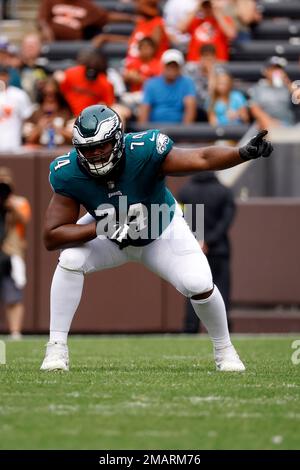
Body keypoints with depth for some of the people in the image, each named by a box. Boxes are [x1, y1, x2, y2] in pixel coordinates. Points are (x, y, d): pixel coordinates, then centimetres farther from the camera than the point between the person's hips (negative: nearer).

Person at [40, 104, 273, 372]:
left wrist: (245, 153, -59)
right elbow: (52, 237, -28)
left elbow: (202, 159, -42)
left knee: (199, 284, -16)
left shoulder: (144, 152, -37)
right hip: (107, 233, 1)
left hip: (162, 231, -1)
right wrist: (103, 228, -39)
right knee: (70, 260, -27)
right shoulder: (69, 174, -30)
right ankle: (56, 348, -14)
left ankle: (224, 350, 13)